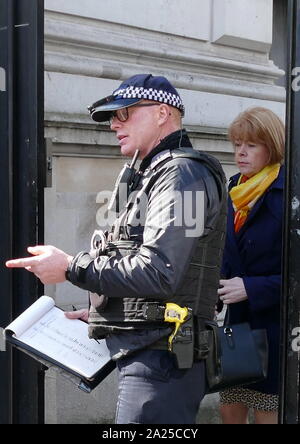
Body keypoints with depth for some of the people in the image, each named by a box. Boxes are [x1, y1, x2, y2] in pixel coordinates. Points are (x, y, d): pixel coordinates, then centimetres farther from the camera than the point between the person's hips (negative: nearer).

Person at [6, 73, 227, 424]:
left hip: (160, 359, -10)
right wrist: (96, 314, 16)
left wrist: (71, 267, -15)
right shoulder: (154, 175, 20)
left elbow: (158, 274, -23)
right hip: (148, 354, 10)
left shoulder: (182, 174, -12)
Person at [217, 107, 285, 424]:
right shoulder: (234, 193, 8)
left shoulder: (286, 193, -14)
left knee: (267, 415, 6)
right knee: (230, 410, 14)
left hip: (273, 326, -6)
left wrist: (252, 288, -22)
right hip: (237, 323, 7)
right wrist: (216, 292, 2)